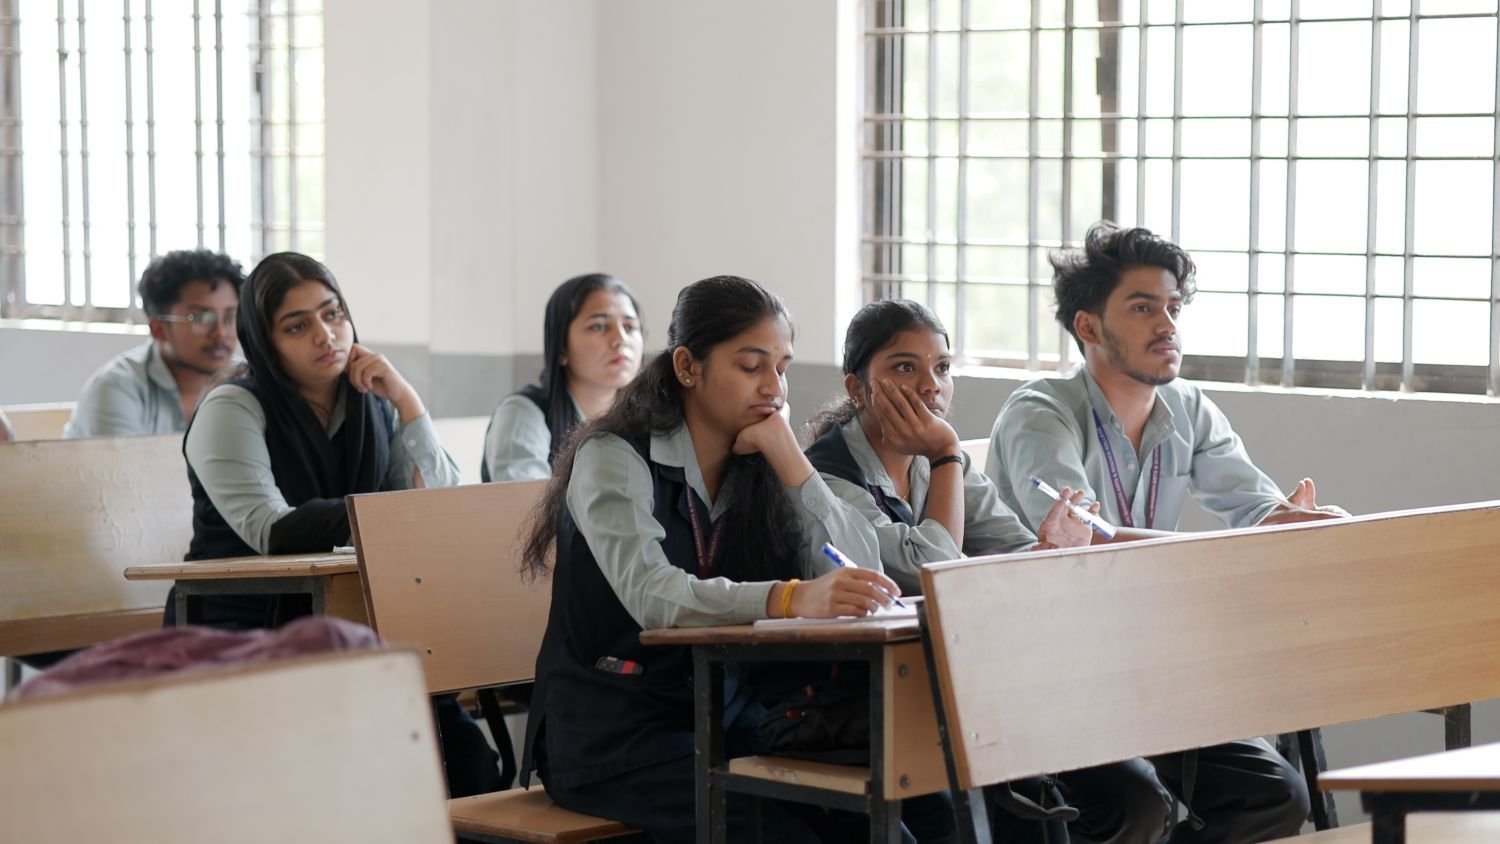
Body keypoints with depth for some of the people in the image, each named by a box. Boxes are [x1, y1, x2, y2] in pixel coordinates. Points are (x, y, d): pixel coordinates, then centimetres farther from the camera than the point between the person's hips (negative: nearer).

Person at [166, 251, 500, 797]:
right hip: (242, 634, -4)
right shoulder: (231, 410, -6)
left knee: (464, 750, -20)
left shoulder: (373, 407, 9)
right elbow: (270, 530, -19)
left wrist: (406, 399, -6)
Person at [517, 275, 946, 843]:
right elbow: (651, 594, -28)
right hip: (611, 734, -6)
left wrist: (791, 464, -9)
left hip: (728, 725, 6)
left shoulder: (758, 470, 9)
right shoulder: (615, 458, -9)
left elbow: (862, 581, -2)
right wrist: (791, 599, -43)